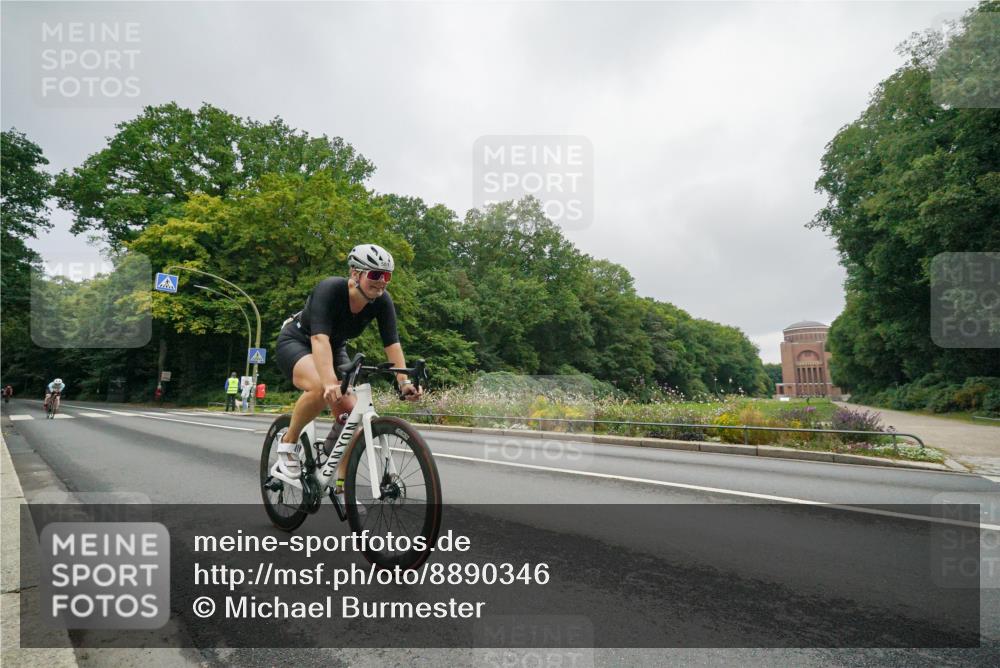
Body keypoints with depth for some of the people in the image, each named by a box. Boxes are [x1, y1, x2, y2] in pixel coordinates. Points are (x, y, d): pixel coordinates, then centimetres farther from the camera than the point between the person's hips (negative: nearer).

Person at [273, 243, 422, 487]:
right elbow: (319, 338, -43)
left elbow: (392, 343, -20)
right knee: (321, 388, -37)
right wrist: (330, 382, -56)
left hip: (335, 348, 6)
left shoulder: (382, 301, -17)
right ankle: (287, 446, -12)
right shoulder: (329, 289, -33)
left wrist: (404, 381, -33)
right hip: (296, 342, -5)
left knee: (350, 413, -11)